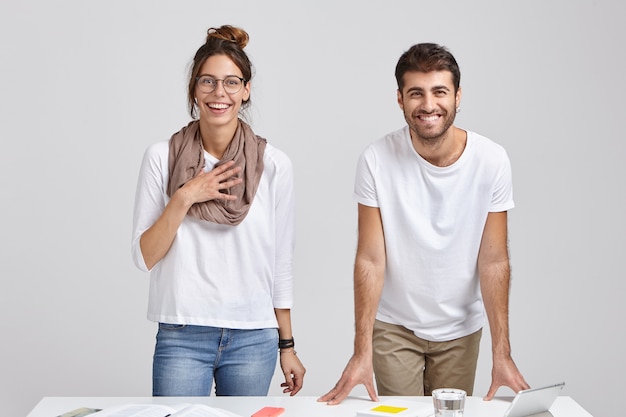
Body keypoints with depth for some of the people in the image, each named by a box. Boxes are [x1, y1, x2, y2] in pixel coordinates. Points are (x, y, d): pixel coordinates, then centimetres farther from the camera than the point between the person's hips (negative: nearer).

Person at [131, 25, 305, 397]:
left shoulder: (275, 165, 0)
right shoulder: (161, 157, -2)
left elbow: (281, 264, 5)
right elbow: (144, 257, -2)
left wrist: (287, 346, 8)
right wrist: (183, 198, -15)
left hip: (254, 339, 1)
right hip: (182, 337, -1)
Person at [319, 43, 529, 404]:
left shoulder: (492, 160, -14)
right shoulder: (377, 160, -17)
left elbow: (494, 261, -11)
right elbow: (370, 259, -15)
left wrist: (502, 354, -15)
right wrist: (362, 351, -20)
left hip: (461, 329, 1)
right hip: (394, 326, -1)